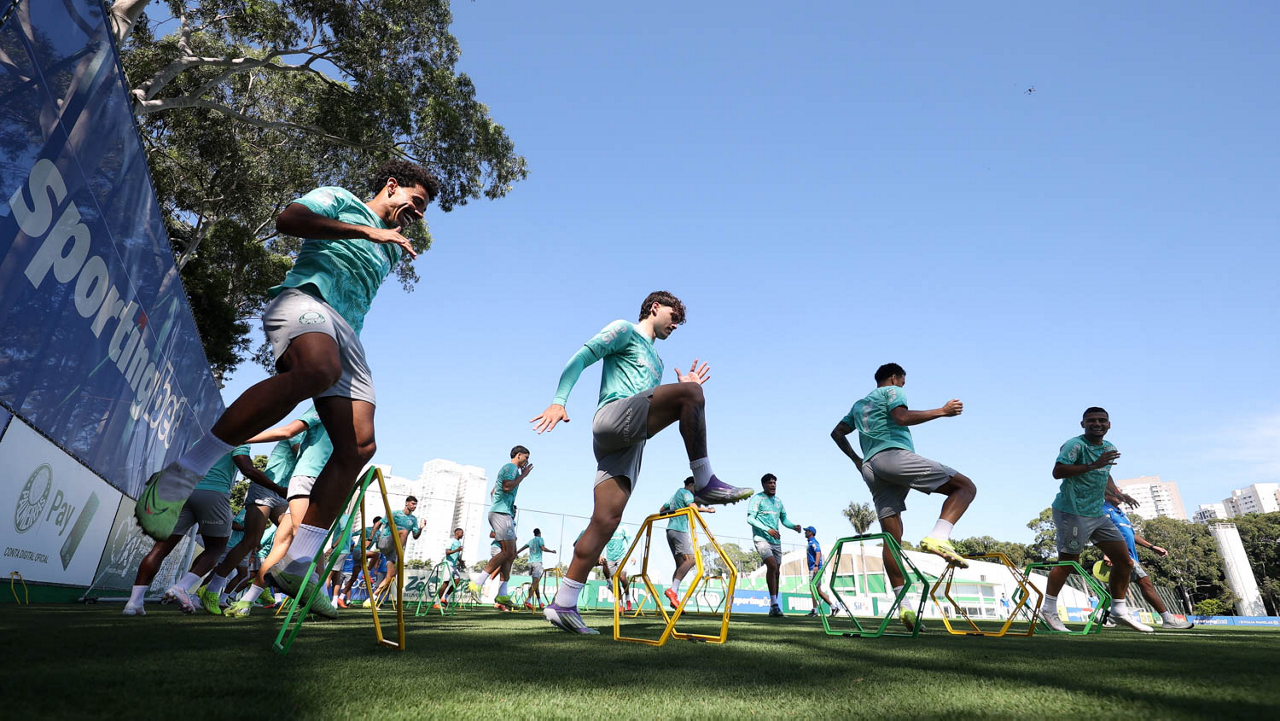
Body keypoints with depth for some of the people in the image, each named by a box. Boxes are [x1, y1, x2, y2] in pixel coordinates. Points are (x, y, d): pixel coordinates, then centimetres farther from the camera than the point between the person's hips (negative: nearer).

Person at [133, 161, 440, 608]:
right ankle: (179, 477, -33)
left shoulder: (391, 250, 36)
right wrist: (368, 231, -2)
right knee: (317, 369, -42)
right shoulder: (340, 199, 17)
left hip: (346, 331, 7)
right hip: (305, 296, -7)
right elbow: (287, 220, -1)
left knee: (358, 446, -13)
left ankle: (298, 561, -9)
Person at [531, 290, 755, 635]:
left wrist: (685, 393, 25)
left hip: (628, 441, 8)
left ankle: (563, 604, -3)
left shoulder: (656, 361, 36)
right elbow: (581, 358, -1)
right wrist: (559, 401, -14)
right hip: (612, 417, -8)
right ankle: (705, 481, -20)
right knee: (691, 391, -21)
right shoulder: (625, 330, 12)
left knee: (606, 519, -5)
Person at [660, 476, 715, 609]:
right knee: (691, 559, -19)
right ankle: (673, 590, -31)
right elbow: (693, 507, -16)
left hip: (671, 530, 10)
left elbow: (661, 510, 32)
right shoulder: (686, 493, 1)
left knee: (681, 564, 5)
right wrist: (708, 510, -5)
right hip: (680, 529, -10)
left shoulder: (675, 495, 29)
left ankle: (675, 598, -5)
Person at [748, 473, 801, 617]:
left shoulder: (778, 501, 16)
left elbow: (784, 519, 21)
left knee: (776, 572, 7)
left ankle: (773, 608, 16)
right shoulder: (757, 499, -3)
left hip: (776, 540, 7)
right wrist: (768, 530, -20)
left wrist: (794, 526, -1)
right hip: (762, 539, -7)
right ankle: (774, 604, -20)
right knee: (772, 566, -24)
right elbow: (750, 519, -10)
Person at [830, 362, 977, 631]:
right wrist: (942, 411, -6)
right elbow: (902, 417, -10)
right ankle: (938, 537, -26)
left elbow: (837, 432, 31)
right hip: (895, 455, -7)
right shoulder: (893, 391, 10)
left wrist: (856, 459, 32)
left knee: (892, 536, 4)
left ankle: (903, 604, -2)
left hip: (870, 467, 8)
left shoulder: (859, 404, 32)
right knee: (966, 486, -4)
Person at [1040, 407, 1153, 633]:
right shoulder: (1075, 445, -13)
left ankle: (1119, 610, 21)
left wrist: (1118, 493, 19)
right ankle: (1048, 609, 5)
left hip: (1098, 514, 9)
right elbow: (1058, 471, -27)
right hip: (1073, 513, -9)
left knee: (1123, 559, 9)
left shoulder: (1109, 448, 15)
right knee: (1068, 561, -5)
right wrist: (1092, 465, -30)